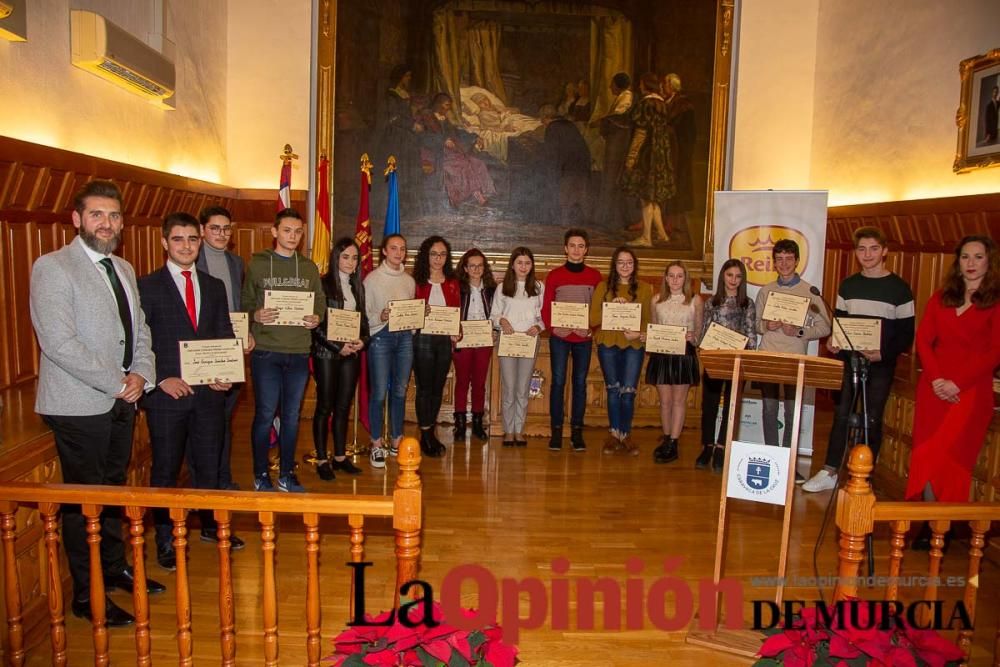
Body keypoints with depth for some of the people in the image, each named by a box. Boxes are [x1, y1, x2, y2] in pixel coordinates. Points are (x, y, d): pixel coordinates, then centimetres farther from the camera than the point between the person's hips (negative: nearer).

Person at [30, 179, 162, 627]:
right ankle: (86, 594, 17)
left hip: (122, 402, 7)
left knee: (114, 489, 18)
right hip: (80, 406, -7)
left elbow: (139, 331, 16)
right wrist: (117, 383, -18)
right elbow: (58, 342, -20)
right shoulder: (52, 268, -11)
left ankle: (115, 568, 35)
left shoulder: (124, 269, 13)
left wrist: (142, 375, -3)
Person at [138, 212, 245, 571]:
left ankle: (210, 525, 32)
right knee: (165, 468, 7)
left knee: (209, 462, 14)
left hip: (209, 390, 4)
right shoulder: (147, 287, -3)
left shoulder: (214, 286, 10)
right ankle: (165, 539, 21)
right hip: (167, 393, -4)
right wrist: (160, 380, -14)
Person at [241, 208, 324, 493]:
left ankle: (286, 474, 23)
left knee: (292, 415, 10)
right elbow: (245, 302, 1)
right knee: (265, 414, 1)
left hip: (299, 352, 3)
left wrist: (316, 318, -8)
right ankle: (261, 475, 17)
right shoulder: (257, 264, 2)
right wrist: (256, 315, -20)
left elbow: (321, 303, 13)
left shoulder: (309, 268, 11)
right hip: (266, 351, -3)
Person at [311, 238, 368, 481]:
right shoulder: (323, 284, -7)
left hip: (352, 353, 5)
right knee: (325, 406, 1)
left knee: (344, 406, 9)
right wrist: (338, 347, -15)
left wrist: (363, 340, -4)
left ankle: (340, 456, 18)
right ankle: (322, 460, 8)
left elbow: (363, 319, 15)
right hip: (326, 353, -5)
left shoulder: (357, 287, 12)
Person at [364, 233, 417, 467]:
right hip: (380, 336, -4)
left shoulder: (409, 280, 12)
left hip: (405, 337, 5)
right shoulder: (372, 278, -2)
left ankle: (397, 441, 21)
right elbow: (364, 314, -5)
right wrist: (380, 317, -23)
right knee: (379, 392, -3)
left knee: (400, 392, 9)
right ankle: (377, 445, 9)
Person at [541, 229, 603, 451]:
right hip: (559, 337, -1)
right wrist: (553, 327, -11)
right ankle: (556, 431, 5)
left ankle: (577, 431, 12)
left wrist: (593, 327, -6)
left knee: (580, 383, 5)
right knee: (558, 382, -2)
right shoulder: (554, 275, 3)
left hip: (584, 338, 1)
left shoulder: (595, 276, 6)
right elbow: (546, 308, 3)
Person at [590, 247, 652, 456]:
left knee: (628, 391, -3)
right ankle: (615, 434, 18)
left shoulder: (644, 289, 8)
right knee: (613, 390, 6)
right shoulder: (603, 287, 6)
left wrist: (640, 334, -13)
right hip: (608, 344, 0)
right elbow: (593, 319, 0)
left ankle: (625, 434, 15)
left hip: (634, 346, 0)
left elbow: (649, 319, 6)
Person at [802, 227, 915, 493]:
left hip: (880, 365, -3)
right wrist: (832, 339, -8)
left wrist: (884, 353, -19)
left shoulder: (899, 288, -3)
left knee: (871, 421, 4)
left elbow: (907, 333, -4)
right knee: (841, 416, 7)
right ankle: (829, 473, 14)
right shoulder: (847, 285, 8)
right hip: (848, 360, 3)